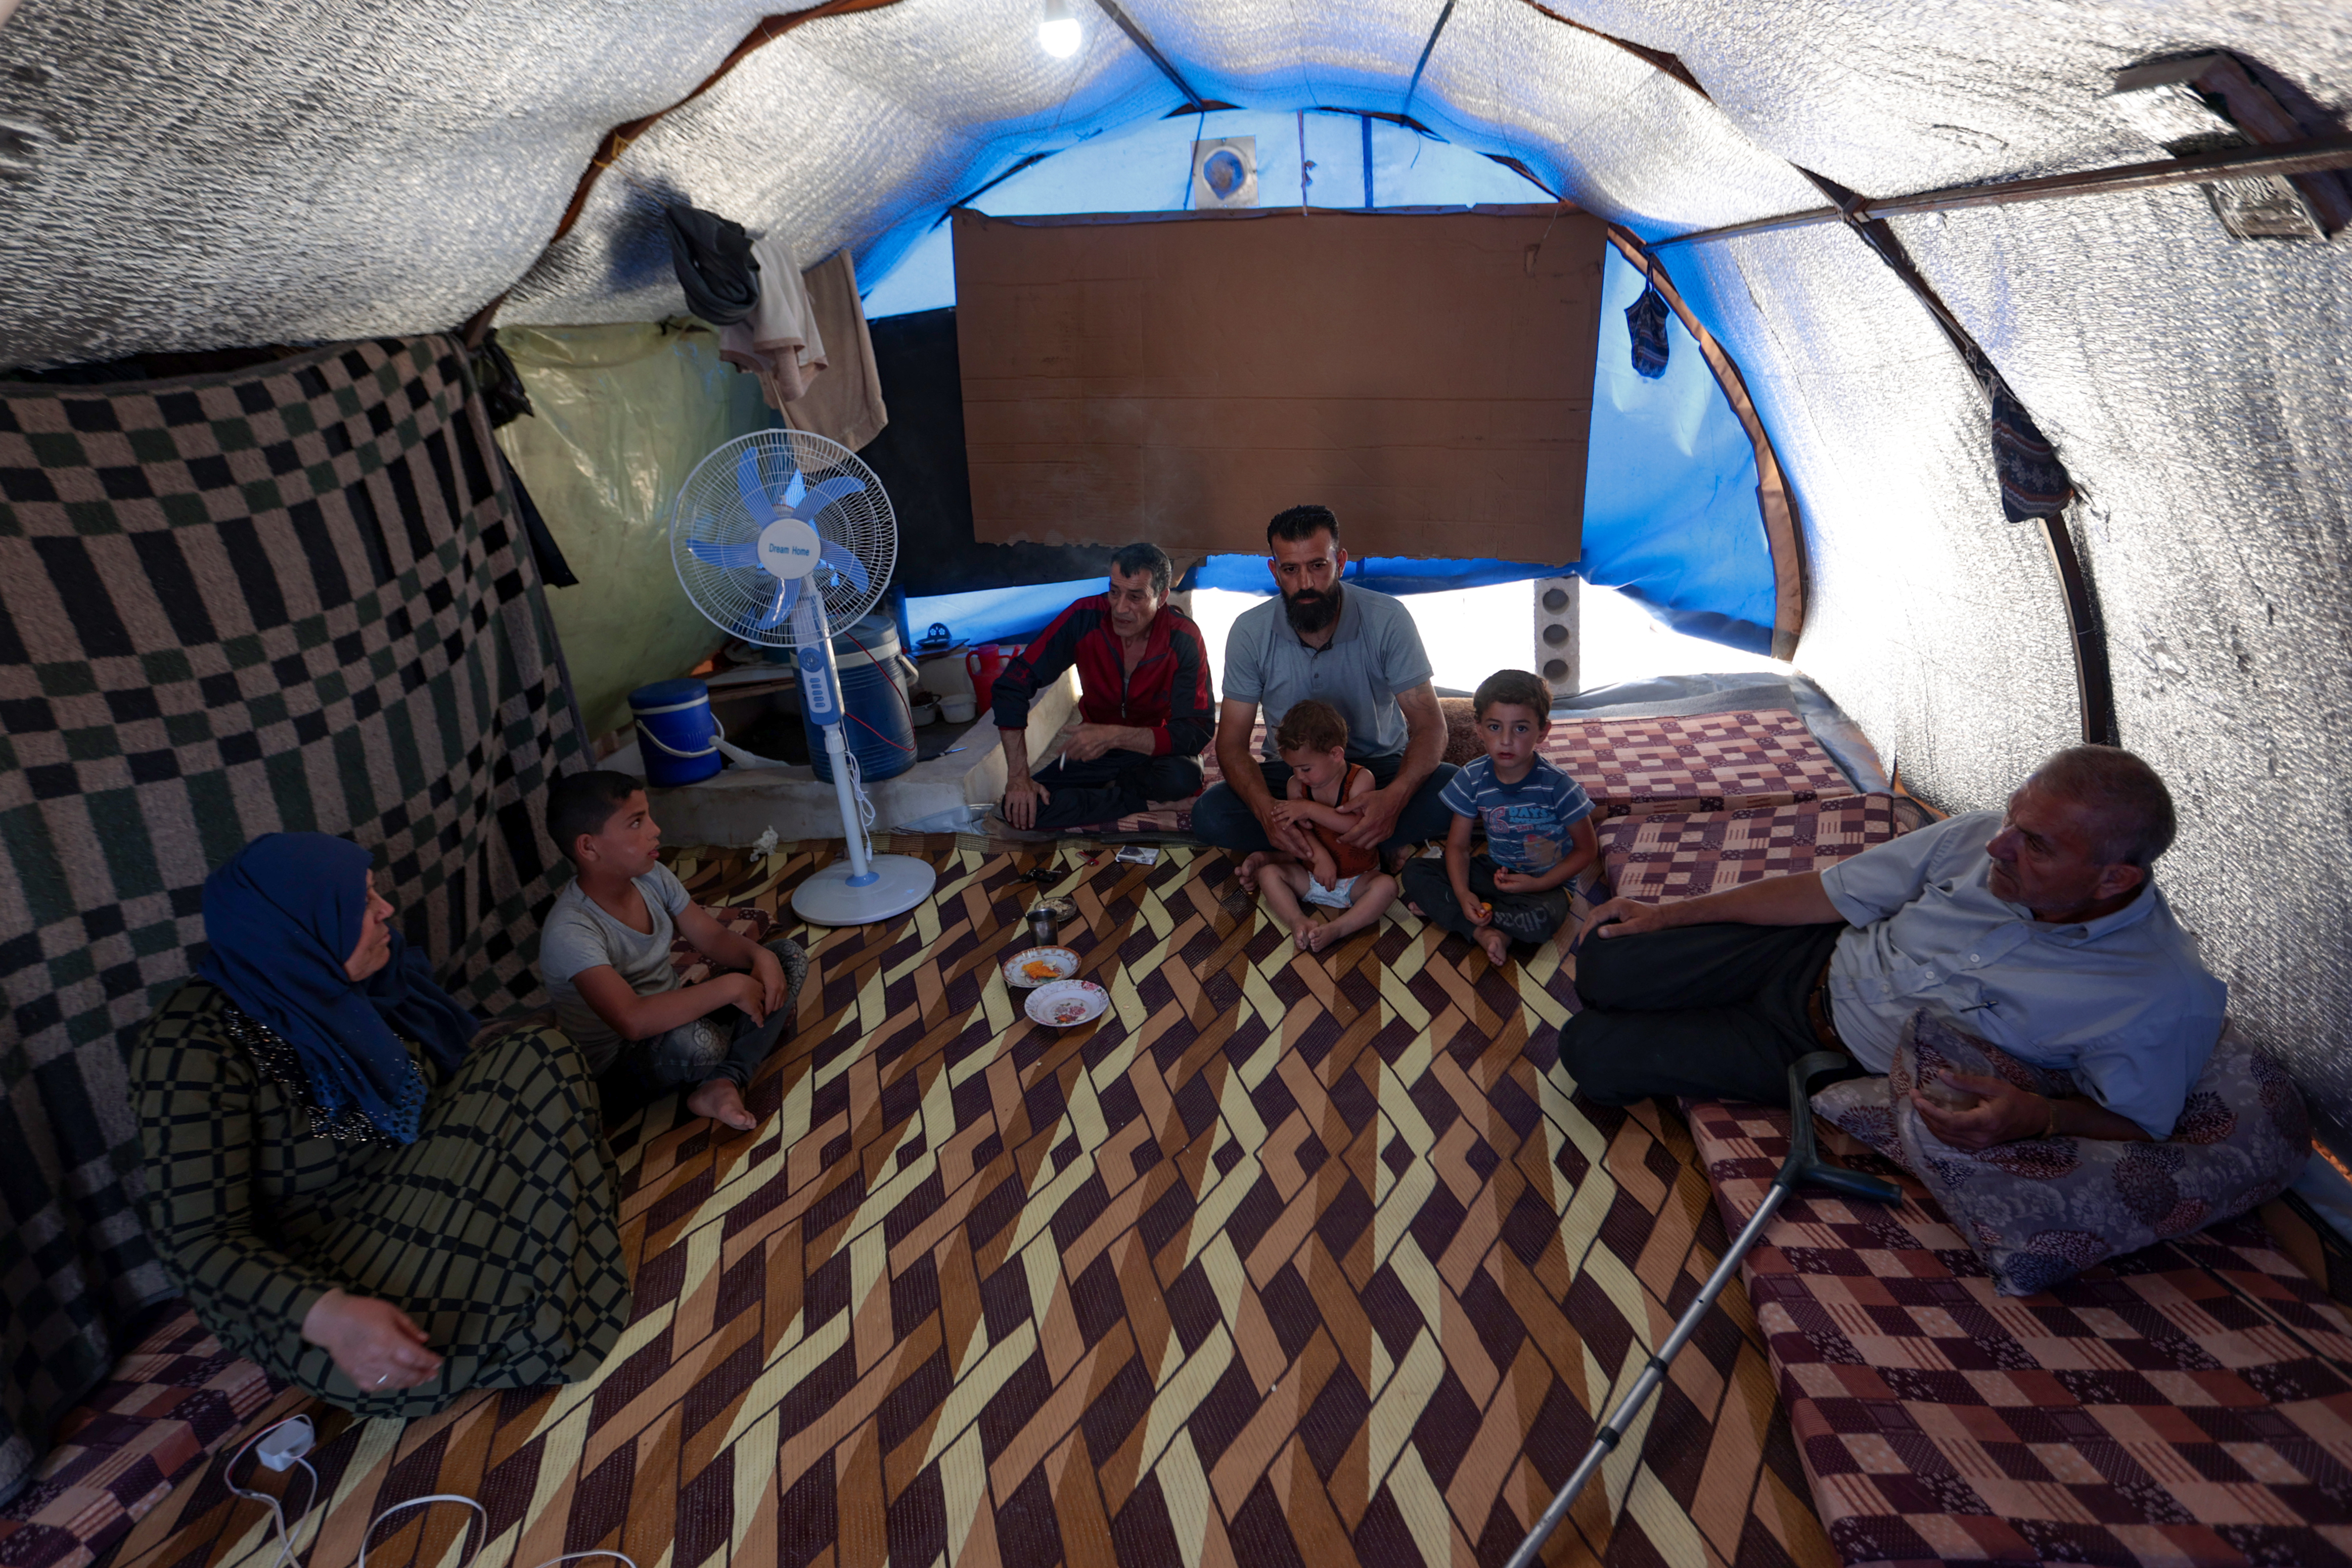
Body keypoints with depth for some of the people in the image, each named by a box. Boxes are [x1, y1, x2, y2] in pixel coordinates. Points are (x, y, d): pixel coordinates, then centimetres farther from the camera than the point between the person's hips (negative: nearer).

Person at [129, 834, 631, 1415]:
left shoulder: (363, 983, -3)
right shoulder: (195, 1045, -22)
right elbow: (199, 1242, -24)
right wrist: (326, 1315, -40)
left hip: (410, 1195, 7)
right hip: (310, 1279, -7)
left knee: (537, 1060, -9)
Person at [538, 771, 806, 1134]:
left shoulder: (652, 877, -5)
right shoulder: (569, 934, -28)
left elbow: (712, 937, 3)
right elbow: (633, 1021, -40)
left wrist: (760, 956, -18)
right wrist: (731, 987, -35)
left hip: (673, 1013, 9)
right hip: (623, 1066, -9)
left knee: (789, 955, -4)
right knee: (691, 1040, -43)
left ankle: (724, 1082, -19)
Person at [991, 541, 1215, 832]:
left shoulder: (1184, 639, -20)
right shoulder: (1084, 619, -18)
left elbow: (1195, 733, -23)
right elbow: (1012, 684, -16)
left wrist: (1113, 736, -35)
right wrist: (1018, 777, -23)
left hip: (1157, 752, -1)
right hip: (1094, 753, 2)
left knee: (1183, 778, -37)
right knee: (1020, 809, -21)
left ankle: (1119, 787, -5)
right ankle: (1140, 797, -10)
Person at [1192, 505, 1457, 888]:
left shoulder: (1387, 619, -17)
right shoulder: (1251, 631, -13)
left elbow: (1429, 726, -18)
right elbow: (1232, 744, -13)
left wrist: (1395, 797, -40)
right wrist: (1265, 808, -36)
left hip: (1380, 767, 0)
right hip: (1290, 772, 1)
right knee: (1209, 816, -26)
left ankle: (1283, 855, -22)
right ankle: (1381, 848, -19)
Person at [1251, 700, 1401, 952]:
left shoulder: (1360, 779, -14)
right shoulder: (1296, 785, -3)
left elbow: (1359, 825, -28)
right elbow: (1299, 828, -10)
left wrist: (1309, 809, -32)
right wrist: (1319, 856, -29)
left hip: (1358, 880, -3)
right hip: (1312, 877, 3)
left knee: (1386, 885, -31)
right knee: (1268, 872, -16)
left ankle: (1337, 929, -39)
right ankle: (1298, 922, -34)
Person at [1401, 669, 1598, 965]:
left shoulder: (1557, 786, -18)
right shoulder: (1472, 780, -9)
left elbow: (1587, 848, -9)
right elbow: (1458, 844, -4)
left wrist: (1538, 884, -20)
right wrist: (1463, 894, -23)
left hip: (1546, 882, -3)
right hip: (1495, 871, 4)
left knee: (1540, 920, -38)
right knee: (1414, 871, -15)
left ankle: (1439, 907, -20)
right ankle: (1484, 932, -25)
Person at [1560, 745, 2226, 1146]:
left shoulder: (2160, 998, -25)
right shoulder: (1978, 839, -14)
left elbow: (2135, 1122, -10)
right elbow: (1831, 892, -5)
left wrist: (2037, 1117, -34)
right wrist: (1672, 913, 0)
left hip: (1839, 1059, -3)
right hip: (1818, 957, 4)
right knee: (1604, 962, -2)